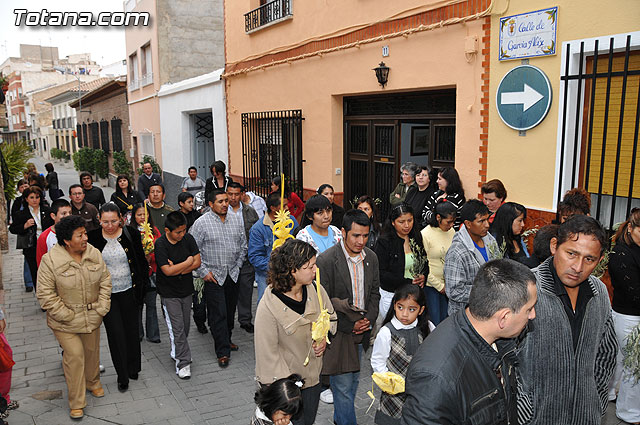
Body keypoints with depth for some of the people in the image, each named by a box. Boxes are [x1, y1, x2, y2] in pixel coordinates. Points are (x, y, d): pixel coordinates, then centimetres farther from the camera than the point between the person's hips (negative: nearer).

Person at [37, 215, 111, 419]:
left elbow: (105, 282, 3)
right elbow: (45, 294, -15)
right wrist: (67, 315, -16)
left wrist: (102, 307, -3)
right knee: (74, 356, -2)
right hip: (65, 322, -4)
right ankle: (77, 403, 14)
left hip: (92, 318, 4)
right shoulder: (51, 260, -18)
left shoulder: (94, 254, -5)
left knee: (92, 351, 19)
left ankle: (93, 383, 46)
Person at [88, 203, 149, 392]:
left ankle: (133, 369, 33)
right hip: (106, 294, 0)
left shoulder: (131, 234, -7)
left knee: (131, 330, 13)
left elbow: (142, 261, 1)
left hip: (129, 292, 1)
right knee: (115, 332, 0)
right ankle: (122, 376, 15)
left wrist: (142, 285, -1)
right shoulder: (93, 237, -6)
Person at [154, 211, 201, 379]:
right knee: (177, 328, -4)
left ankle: (177, 352, 36)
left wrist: (177, 269, -17)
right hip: (169, 293, -4)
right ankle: (183, 363, 4)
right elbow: (167, 271, -22)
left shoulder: (188, 239, -4)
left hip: (186, 290, 5)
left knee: (185, 326, 14)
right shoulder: (160, 244, -17)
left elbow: (197, 262, -5)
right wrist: (188, 262, -12)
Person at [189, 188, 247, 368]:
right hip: (213, 276, -4)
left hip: (233, 275, 5)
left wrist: (237, 266, 7)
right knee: (218, 314, -3)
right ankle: (223, 352, 4)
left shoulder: (237, 220, 4)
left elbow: (243, 245, 12)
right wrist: (203, 272, -10)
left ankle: (226, 340, 35)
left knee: (230, 311, 15)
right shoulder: (201, 223, -10)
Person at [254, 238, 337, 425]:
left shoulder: (316, 290, -11)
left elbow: (330, 316, 10)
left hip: (312, 377, 6)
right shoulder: (269, 306, -27)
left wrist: (325, 337, -9)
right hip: (284, 382, -5)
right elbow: (268, 353, -19)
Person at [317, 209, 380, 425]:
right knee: (343, 384, -1)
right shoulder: (326, 260, -19)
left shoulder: (371, 257, 0)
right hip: (338, 333, -6)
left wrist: (369, 320, -3)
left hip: (362, 329, 6)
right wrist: (349, 325, -14)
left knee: (354, 379, 20)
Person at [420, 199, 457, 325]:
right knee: (435, 323, -1)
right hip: (432, 285, -5)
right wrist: (440, 286, -7)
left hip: (449, 285, 5)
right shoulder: (425, 235, -14)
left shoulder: (452, 232, 3)